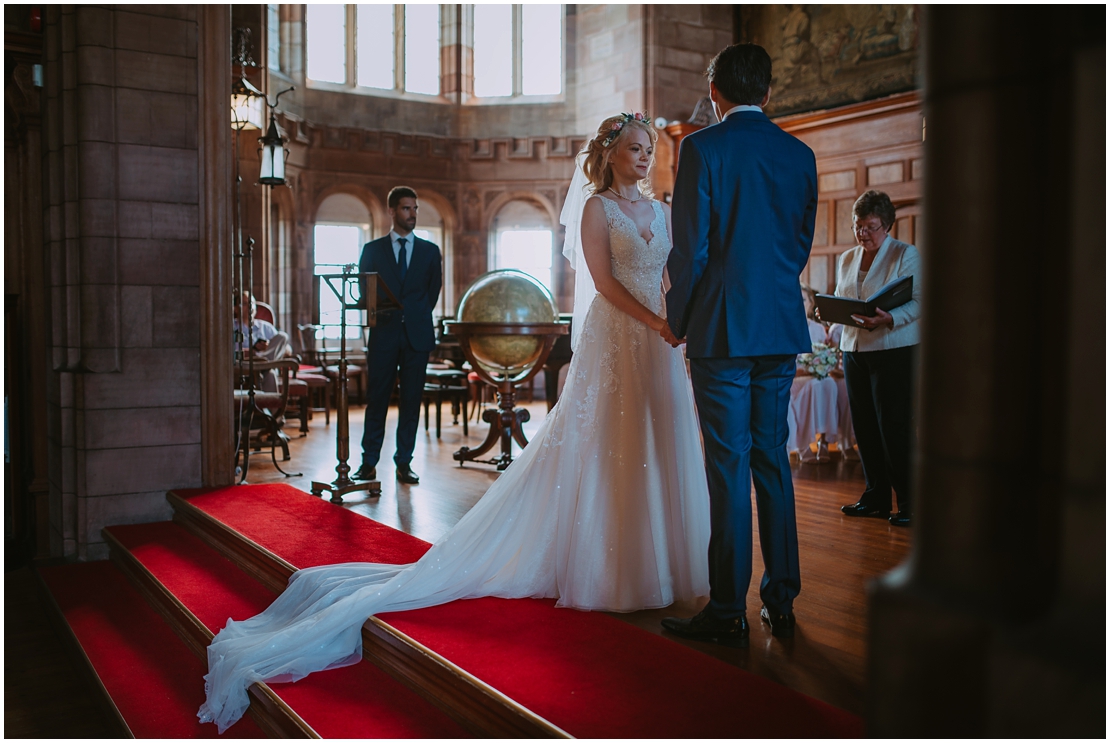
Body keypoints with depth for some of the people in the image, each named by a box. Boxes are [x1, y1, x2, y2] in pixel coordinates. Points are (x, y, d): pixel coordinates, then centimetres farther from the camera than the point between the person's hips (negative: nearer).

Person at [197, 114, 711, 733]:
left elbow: (675, 275, 15)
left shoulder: (661, 210, 17)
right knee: (607, 448, -5)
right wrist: (656, 322, -17)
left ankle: (658, 561, 17)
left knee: (658, 448, 8)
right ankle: (607, 568, 2)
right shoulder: (596, 207, -2)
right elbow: (603, 280, -11)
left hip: (661, 344, 6)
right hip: (615, 340, -6)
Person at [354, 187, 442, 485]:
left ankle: (404, 462, 10)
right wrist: (378, 312, -2)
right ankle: (369, 462, 6)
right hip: (383, 334, -1)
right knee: (376, 399, 0)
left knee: (411, 401, 3)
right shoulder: (372, 249, 9)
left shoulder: (430, 251, 11)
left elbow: (433, 292, 11)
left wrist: (416, 316, 5)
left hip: (417, 336, 1)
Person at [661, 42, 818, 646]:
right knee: (772, 459, 12)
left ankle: (728, 612, 5)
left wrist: (676, 321, 3)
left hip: (722, 328, -5)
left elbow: (690, 246, -9)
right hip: (783, 328, 5)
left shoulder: (702, 148, -7)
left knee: (729, 467, -2)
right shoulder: (800, 154, 9)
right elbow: (801, 244, 14)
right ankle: (781, 600, 19)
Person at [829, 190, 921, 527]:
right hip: (853, 349, 6)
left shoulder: (907, 254, -1)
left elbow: (918, 302, -10)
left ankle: (908, 502, 0)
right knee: (864, 426, 7)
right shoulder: (846, 259, 16)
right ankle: (875, 496, 17)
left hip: (894, 350, -6)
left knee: (894, 426, -8)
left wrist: (888, 319, -28)